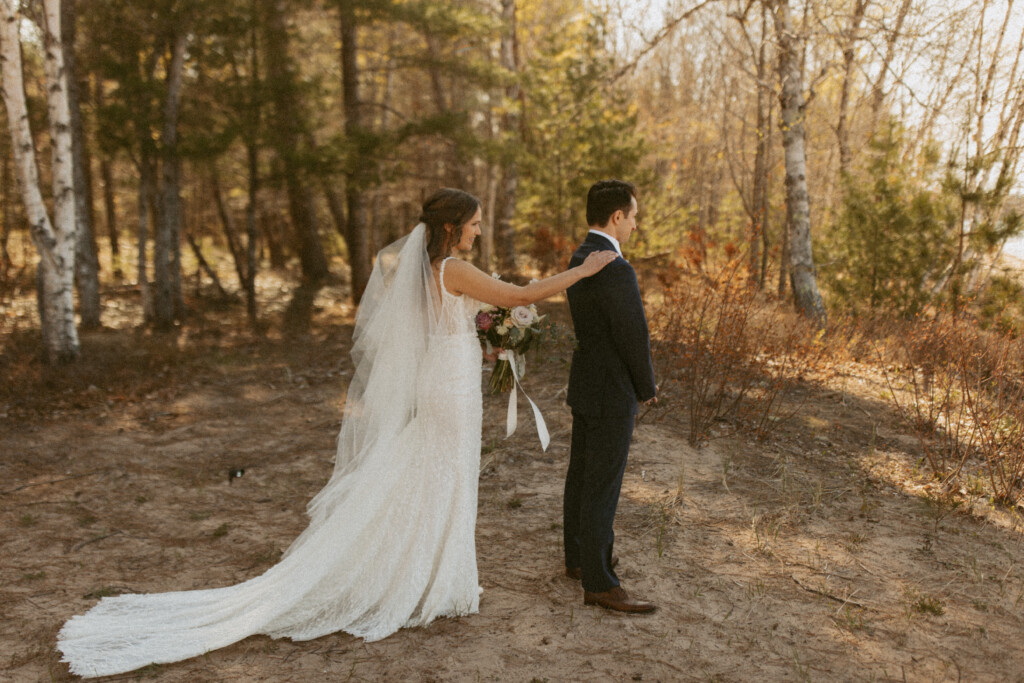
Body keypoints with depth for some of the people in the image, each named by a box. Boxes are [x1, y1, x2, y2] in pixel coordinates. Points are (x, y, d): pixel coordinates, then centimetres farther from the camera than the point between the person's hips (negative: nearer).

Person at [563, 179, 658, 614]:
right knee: (602, 487, -2)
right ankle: (598, 582, 7)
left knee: (581, 475, 19)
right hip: (611, 392, -10)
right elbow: (634, 336, -21)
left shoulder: (579, 260, 7)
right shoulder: (615, 269, -24)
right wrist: (647, 389, -5)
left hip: (585, 382, 10)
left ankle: (578, 557, 34)